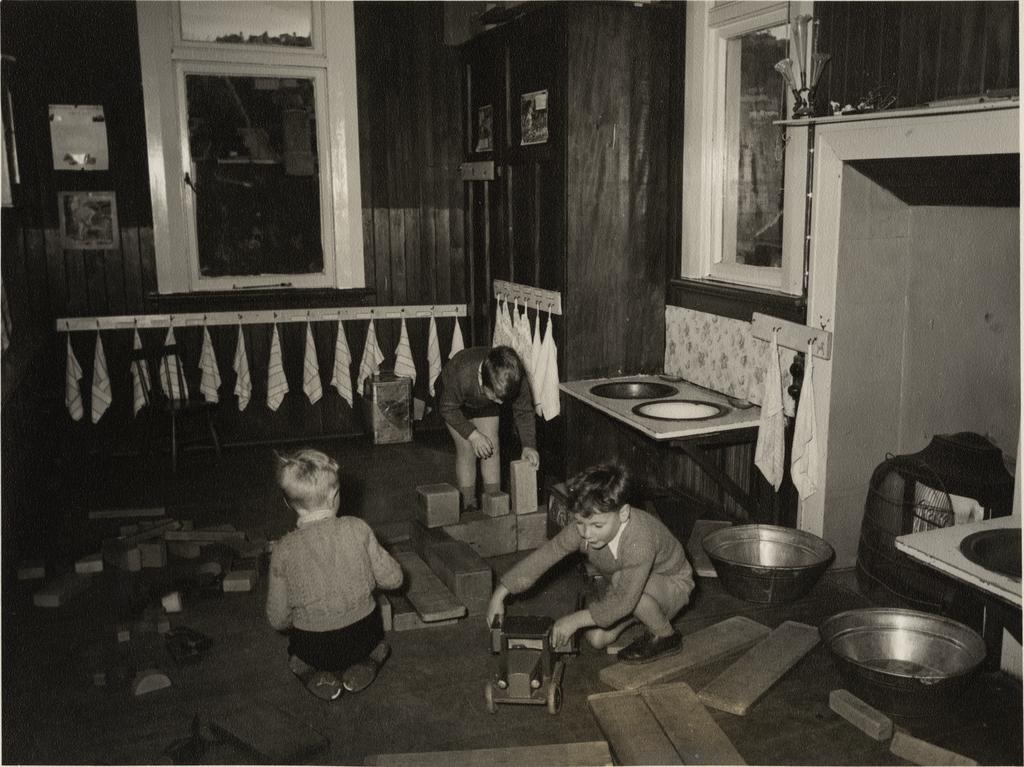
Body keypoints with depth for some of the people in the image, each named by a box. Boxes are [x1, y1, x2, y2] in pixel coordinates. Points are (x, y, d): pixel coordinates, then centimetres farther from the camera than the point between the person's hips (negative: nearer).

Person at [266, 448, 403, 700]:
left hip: (313, 648, 0)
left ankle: (312, 673, 4)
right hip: (364, 639, 1)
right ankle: (368, 662, 4)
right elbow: (393, 579, -6)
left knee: (296, 656, 35)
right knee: (380, 646, 36)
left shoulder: (284, 550, -14)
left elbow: (278, 619, -6)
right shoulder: (357, 529, -14)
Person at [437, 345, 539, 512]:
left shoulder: (517, 378, -35)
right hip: (453, 398, -3)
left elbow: (524, 411, -18)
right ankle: (469, 506, 1)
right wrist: (473, 434, -30)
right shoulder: (461, 375, -45)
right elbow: (448, 408, -26)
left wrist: (528, 445, -27)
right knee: (466, 449, -10)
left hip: (486, 406, 3)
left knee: (492, 447, -6)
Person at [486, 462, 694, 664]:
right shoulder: (581, 529, -23)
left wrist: (575, 620, -37)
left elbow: (623, 600, -44)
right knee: (596, 638, -7)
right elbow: (543, 556, -15)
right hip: (623, 587, 6)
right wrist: (499, 594, -17)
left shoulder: (639, 539, -41)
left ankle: (665, 635, -10)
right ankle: (645, 613, 18)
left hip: (673, 584, -6)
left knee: (622, 578, -35)